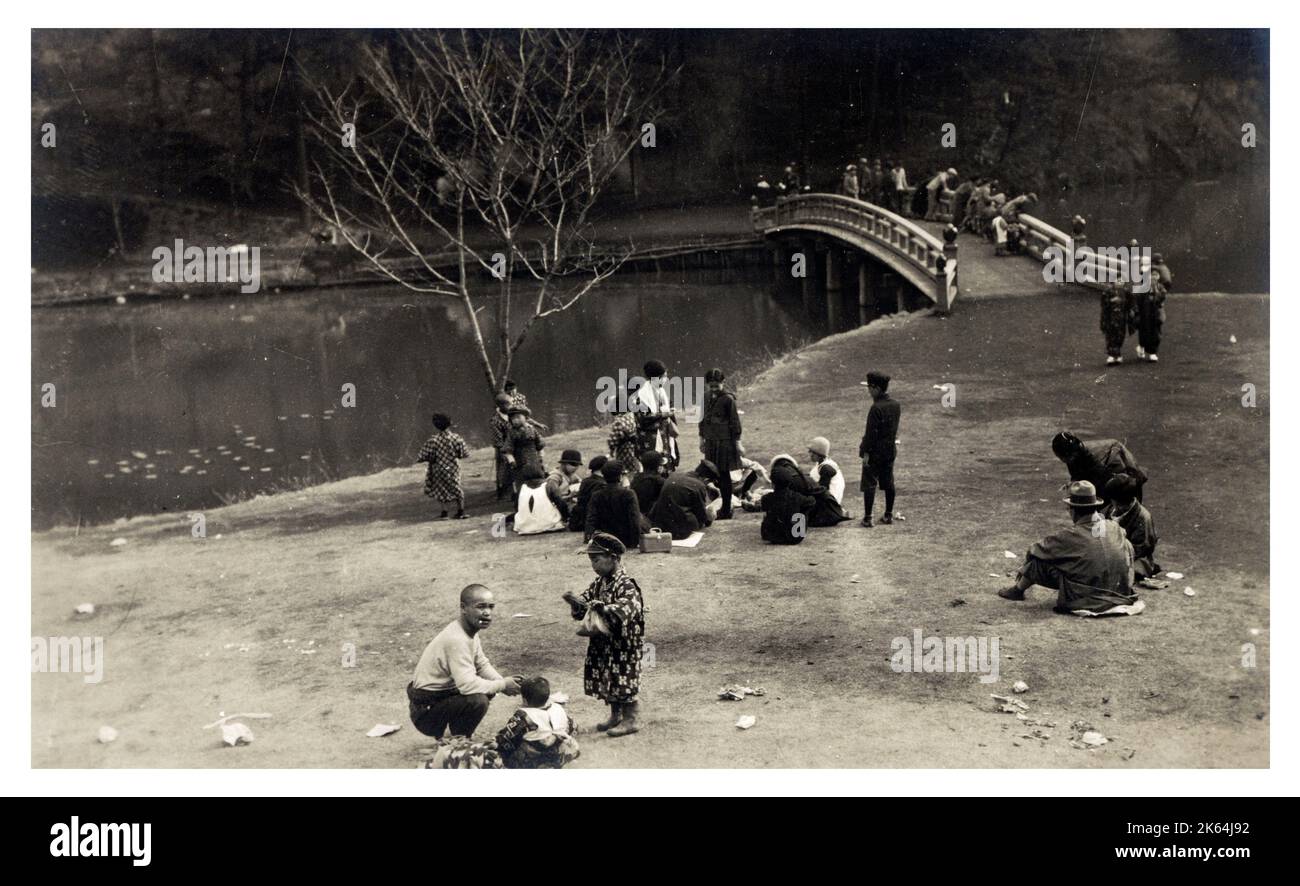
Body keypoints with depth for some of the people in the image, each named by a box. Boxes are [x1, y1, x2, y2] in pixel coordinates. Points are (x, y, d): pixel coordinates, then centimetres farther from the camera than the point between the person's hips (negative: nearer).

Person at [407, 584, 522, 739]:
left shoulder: (471, 630, 3)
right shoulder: (456, 639, -28)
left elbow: (482, 665, 12)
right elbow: (468, 684, -35)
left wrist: (503, 682, -7)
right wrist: (502, 685, -20)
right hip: (425, 711, -10)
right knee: (478, 700, -27)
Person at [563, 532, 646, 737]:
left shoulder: (626, 586, -18)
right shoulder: (598, 584, 7)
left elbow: (623, 612, -32)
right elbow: (581, 613, 12)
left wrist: (595, 605, -34)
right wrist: (576, 604, -10)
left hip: (623, 645, -8)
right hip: (603, 643, 8)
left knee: (623, 680, -2)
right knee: (607, 680, 15)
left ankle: (630, 719, 9)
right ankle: (615, 716, 29)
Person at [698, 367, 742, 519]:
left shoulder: (728, 399, -8)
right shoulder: (706, 397, 10)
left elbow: (735, 421, -7)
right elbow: (703, 418, 18)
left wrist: (737, 441, -8)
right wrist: (702, 438, 17)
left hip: (725, 441, -5)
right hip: (710, 441, 5)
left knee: (724, 475, -3)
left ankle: (726, 510, 2)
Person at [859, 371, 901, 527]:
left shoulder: (876, 408, -21)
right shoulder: (896, 405, 3)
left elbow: (871, 432, -20)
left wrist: (866, 452, -16)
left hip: (875, 451, -7)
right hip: (890, 449, 8)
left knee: (869, 484, 0)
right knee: (888, 483, 15)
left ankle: (867, 518, 0)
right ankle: (888, 515, 22)